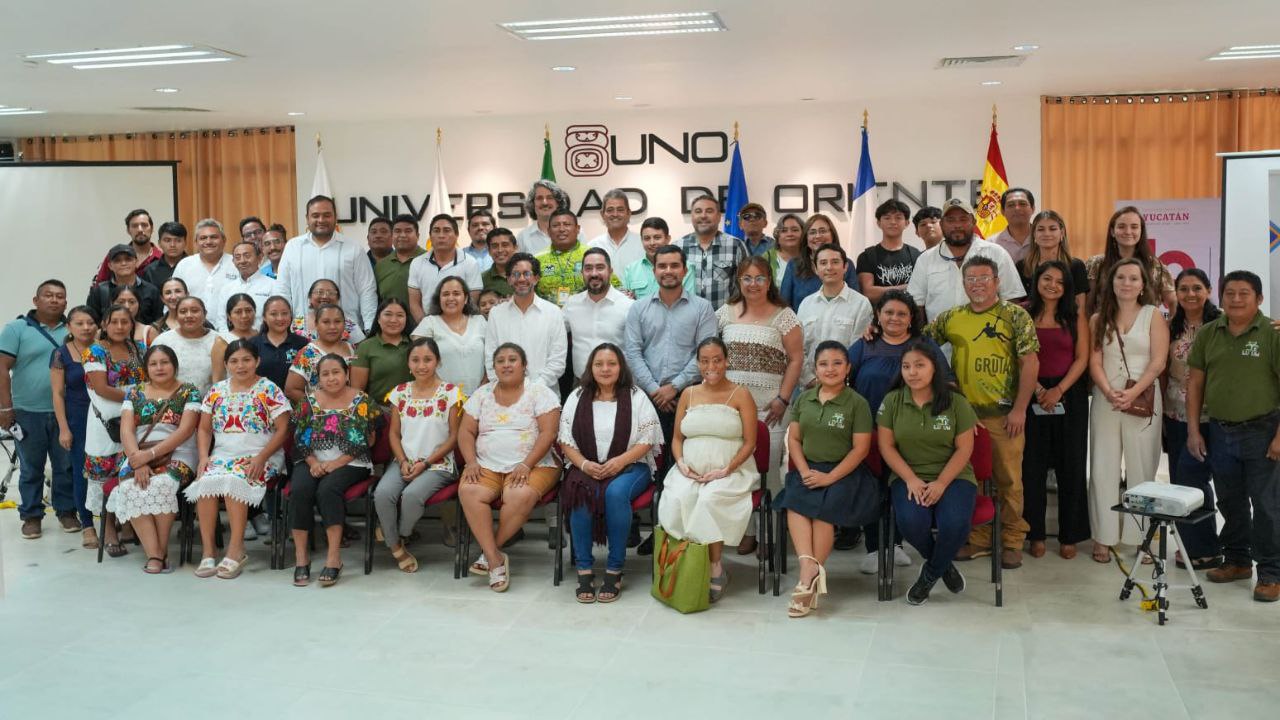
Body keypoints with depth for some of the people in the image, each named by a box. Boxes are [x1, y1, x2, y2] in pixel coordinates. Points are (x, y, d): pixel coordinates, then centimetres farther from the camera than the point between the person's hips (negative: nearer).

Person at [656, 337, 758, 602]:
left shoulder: (740, 396, 4)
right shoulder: (688, 395, 15)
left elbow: (749, 443, -1)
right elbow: (677, 438, 17)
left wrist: (726, 470, -14)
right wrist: (682, 464, -3)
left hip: (731, 472, -3)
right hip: (690, 472, 3)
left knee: (710, 499, -34)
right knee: (677, 499, -30)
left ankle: (714, 567, -18)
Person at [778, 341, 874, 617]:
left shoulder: (857, 403, -2)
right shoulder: (804, 399, 12)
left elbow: (861, 448, -6)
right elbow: (794, 439, 11)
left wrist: (830, 477, -15)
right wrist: (804, 471, -6)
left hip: (843, 471, -3)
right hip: (808, 469, 4)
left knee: (824, 510, -30)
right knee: (793, 502, -27)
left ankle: (809, 573, -24)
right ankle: (809, 566, -40)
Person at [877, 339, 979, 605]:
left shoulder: (956, 402, -1)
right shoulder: (892, 401, 3)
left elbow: (964, 448, -2)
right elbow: (886, 446, 1)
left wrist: (941, 483, -15)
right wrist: (911, 479, -13)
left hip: (952, 476, 0)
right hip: (908, 477, 1)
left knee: (955, 523, -31)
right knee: (911, 522, -31)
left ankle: (930, 574, 3)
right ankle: (944, 564, 5)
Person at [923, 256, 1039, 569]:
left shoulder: (1015, 316, -3)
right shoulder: (951, 318, 9)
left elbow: (1030, 363, -6)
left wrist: (1019, 409, -11)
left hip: (1004, 415, -4)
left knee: (1009, 479, 4)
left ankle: (1012, 542, 16)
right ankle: (978, 539, 23)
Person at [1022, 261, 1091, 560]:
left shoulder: (1076, 317, 5)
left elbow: (1082, 358, 0)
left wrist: (1058, 390, -12)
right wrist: (1037, 388, -14)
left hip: (1069, 395, 1)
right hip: (1033, 395, -1)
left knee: (1070, 466, 3)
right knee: (1032, 465, 2)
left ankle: (1069, 535, 13)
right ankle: (1035, 533, 12)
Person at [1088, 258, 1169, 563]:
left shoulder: (1153, 316, 4)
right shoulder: (1099, 319, 10)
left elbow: (1158, 362, -5)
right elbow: (1094, 361, 1)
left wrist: (1132, 394, -17)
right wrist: (1109, 392, -16)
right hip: (1105, 400, 2)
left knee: (1141, 469, 2)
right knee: (1103, 469, 2)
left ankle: (1141, 536, 9)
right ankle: (1104, 537, 8)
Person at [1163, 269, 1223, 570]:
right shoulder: (1171, 327, 7)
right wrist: (1162, 407, 9)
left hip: (1208, 416, -5)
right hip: (1176, 415, 5)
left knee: (1191, 477, -8)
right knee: (1179, 481, 9)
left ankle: (1205, 550, 8)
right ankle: (1191, 545, 22)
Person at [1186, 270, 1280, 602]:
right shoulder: (1208, 334, 6)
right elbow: (1195, 382, 9)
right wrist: (1193, 430, 5)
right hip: (1219, 431, 5)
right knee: (1230, 502, 16)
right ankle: (1237, 561, 30)